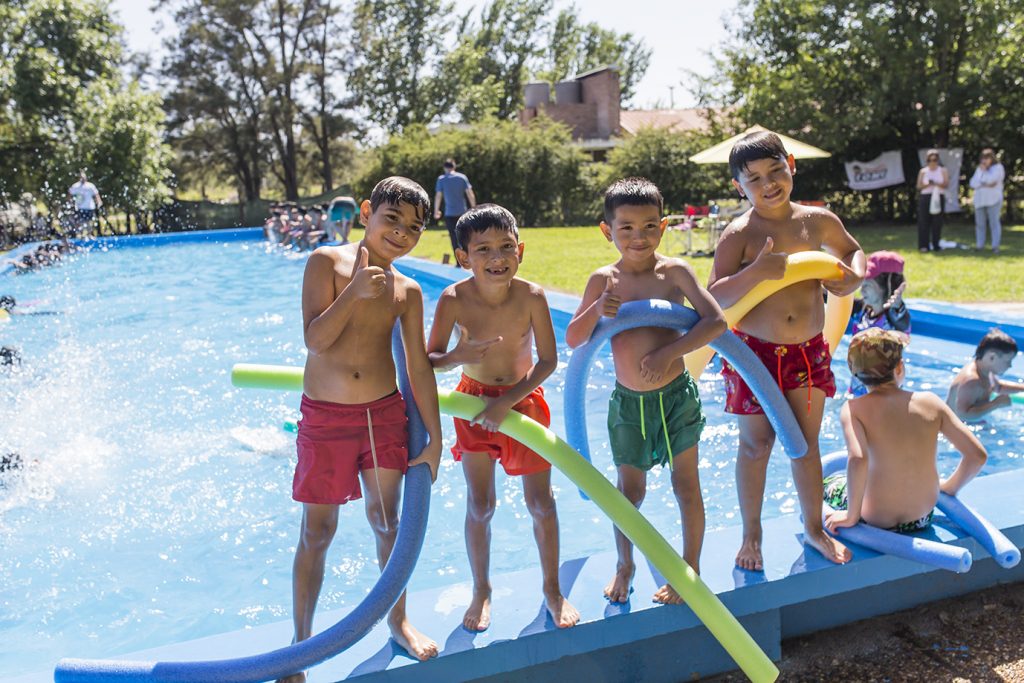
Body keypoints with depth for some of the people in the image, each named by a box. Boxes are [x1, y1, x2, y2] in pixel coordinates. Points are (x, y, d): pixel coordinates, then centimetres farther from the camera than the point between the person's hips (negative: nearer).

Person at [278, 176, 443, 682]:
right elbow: (314, 339, -14)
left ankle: (398, 620, 35)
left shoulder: (407, 291, 3)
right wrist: (354, 292, -26)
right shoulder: (326, 262, -5)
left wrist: (434, 440, 3)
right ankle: (301, 642, 23)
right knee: (317, 532, 7)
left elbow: (419, 368, 4)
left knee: (386, 520, 15)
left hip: (386, 413, 3)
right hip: (325, 416, -3)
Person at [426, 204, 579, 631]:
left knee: (541, 503, 5)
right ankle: (481, 591, 29)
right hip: (475, 402, 0)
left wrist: (508, 401, -21)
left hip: (524, 400, 0)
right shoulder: (454, 299, -20)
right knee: (480, 507, 6)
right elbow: (430, 359, -11)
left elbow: (548, 360, -15)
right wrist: (457, 356, -33)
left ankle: (552, 590, 27)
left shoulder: (531, 297, -21)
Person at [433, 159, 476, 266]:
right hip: (462, 212, 2)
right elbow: (470, 194, 0)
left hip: (450, 213, -2)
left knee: (454, 238, 2)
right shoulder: (462, 177, 2)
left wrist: (436, 211, 7)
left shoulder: (441, 179, -2)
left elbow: (438, 196, -3)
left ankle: (459, 263, 0)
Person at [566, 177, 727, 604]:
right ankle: (624, 565, 35)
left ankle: (691, 566, 29)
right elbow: (573, 340, -1)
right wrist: (597, 311, -20)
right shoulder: (603, 280, -3)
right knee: (629, 490, 13)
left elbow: (716, 321, -16)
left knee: (686, 486, 9)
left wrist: (668, 353, -23)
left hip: (676, 396, -1)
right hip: (627, 402, 2)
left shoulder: (673, 271, -9)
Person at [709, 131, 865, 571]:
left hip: (809, 350, 4)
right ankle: (751, 535, 26)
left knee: (806, 443, 16)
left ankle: (814, 528, 35)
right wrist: (756, 271, -32)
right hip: (755, 352, -4)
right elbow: (715, 297, -18)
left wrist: (854, 275, -1)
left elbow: (852, 251, 21)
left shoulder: (818, 221, 2)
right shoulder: (739, 233, -12)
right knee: (756, 445, 7)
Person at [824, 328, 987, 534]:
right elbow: (978, 454, -6)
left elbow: (858, 460, -34)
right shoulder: (930, 402, -7)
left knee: (827, 484, 27)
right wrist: (950, 487, 13)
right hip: (923, 519, 4)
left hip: (875, 524, -4)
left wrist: (851, 517, -22)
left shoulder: (853, 409, -17)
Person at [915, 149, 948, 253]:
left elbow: (946, 184, -1)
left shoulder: (943, 171, 10)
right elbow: (919, 186, 4)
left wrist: (936, 183, -19)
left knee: (937, 222, -2)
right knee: (924, 222, -7)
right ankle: (923, 245, -7)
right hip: (925, 197, 0)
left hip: (938, 198, 0)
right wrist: (928, 184, -14)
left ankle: (936, 244, 2)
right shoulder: (923, 171, 10)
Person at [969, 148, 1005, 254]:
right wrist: (985, 185, -10)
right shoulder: (979, 169, 17)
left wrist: (983, 171, -2)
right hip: (980, 200, 5)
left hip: (993, 200, -5)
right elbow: (973, 183, 5)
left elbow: (991, 179, -15)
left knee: (994, 222, -8)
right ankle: (979, 245, 7)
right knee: (979, 223, 3)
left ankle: (995, 246, -9)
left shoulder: (998, 167, 1)